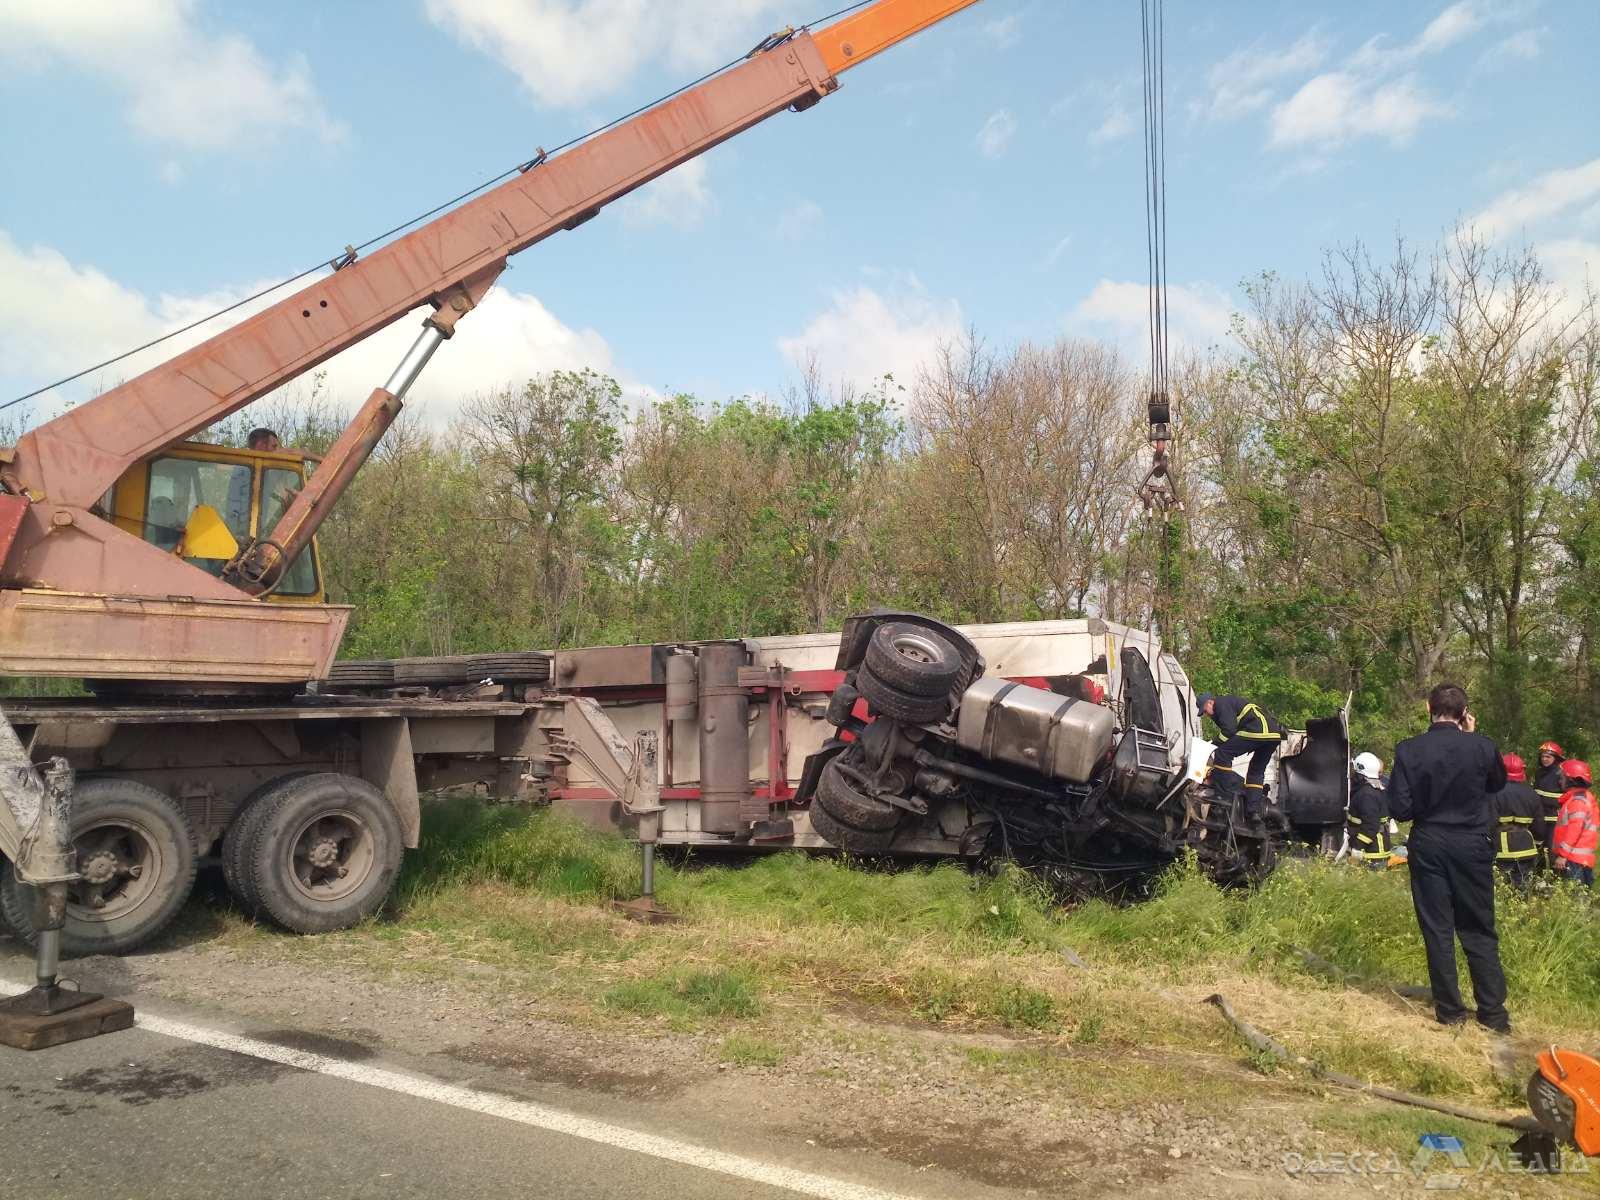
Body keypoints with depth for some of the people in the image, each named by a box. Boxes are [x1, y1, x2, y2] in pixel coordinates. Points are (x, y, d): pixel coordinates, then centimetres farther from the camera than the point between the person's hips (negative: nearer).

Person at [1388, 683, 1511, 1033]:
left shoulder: (1408, 750, -11)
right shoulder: (1482, 746, -10)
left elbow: (1399, 808, -11)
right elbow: (1498, 783, 13)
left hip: (1428, 846, 0)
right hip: (1472, 845, 1)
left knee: (1437, 931, 8)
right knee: (1479, 931, 11)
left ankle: (1450, 1012, 12)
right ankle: (1493, 1013, 14)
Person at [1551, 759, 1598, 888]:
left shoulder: (1578, 800, -12)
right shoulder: (1585, 797, 20)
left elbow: (1574, 829, -19)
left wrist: (1562, 854, -18)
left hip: (1574, 859, -10)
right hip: (1582, 858, 10)